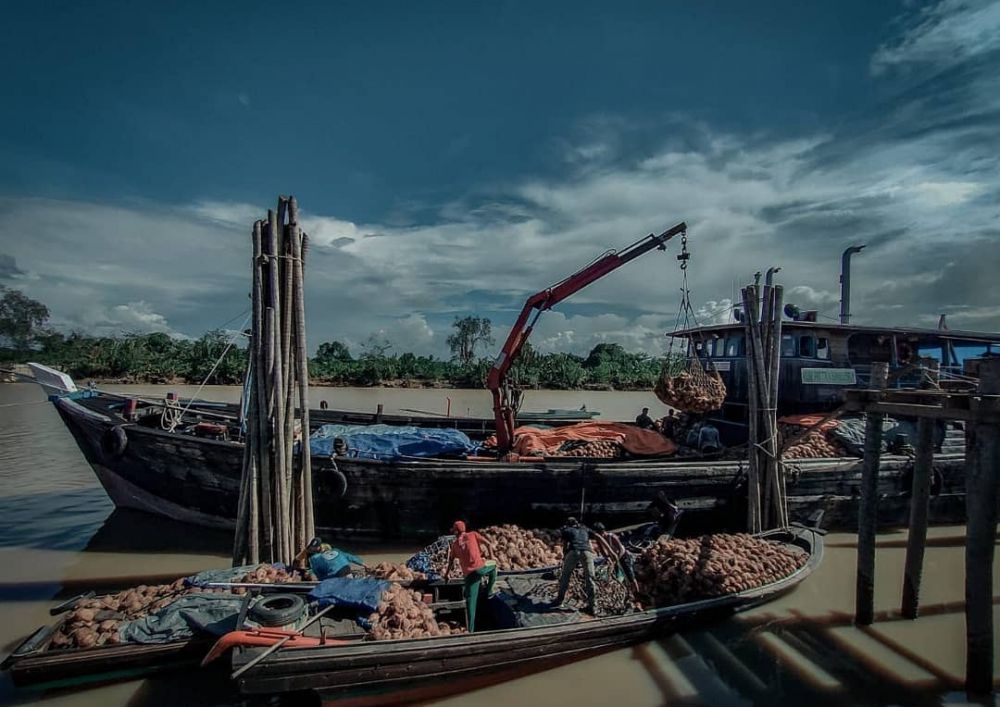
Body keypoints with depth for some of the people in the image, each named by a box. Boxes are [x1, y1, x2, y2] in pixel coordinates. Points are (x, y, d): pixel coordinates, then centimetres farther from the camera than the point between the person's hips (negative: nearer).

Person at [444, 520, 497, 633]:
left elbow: (450, 561, 19)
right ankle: (489, 591, 29)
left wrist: (446, 574, 30)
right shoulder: (473, 534, 11)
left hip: (469, 574, 1)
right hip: (480, 568, -1)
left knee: (471, 602, 7)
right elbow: (488, 545, 4)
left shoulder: (454, 543, 16)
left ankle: (471, 630, 4)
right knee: (493, 567, 32)